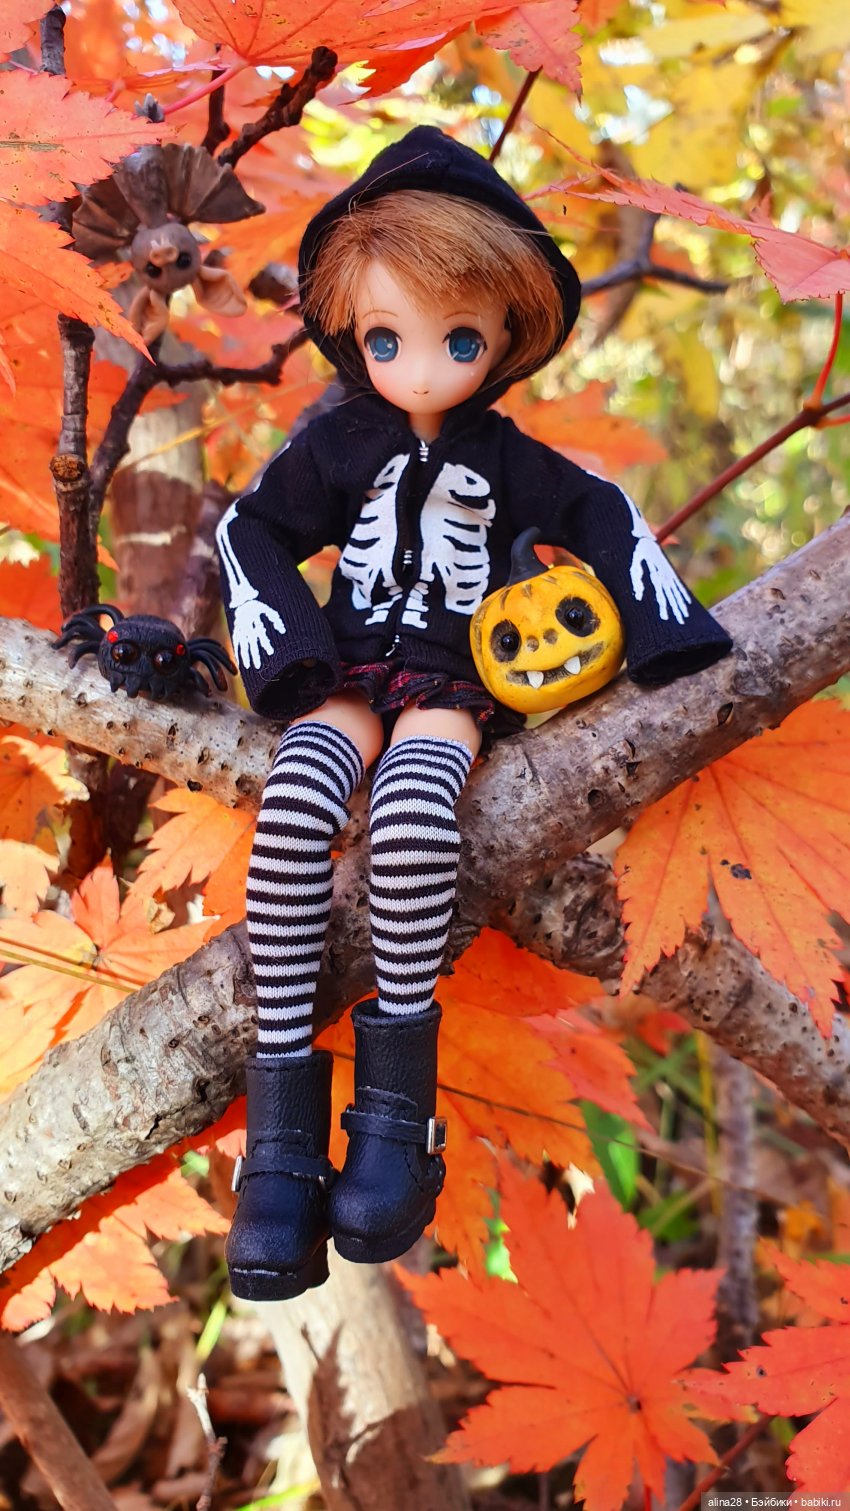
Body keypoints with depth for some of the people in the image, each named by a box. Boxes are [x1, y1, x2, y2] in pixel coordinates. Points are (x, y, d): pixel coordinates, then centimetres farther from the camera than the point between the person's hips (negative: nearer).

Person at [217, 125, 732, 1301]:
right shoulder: (340, 444, 5)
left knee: (413, 816, -36)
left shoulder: (506, 459, 5)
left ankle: (396, 1091, -26)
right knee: (292, 809, -33)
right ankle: (284, 1108, -30)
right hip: (347, 672, 1)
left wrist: (672, 636, 3)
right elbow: (251, 530, 10)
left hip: (452, 682, -1)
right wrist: (285, 652, -2)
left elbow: (605, 520, 12)